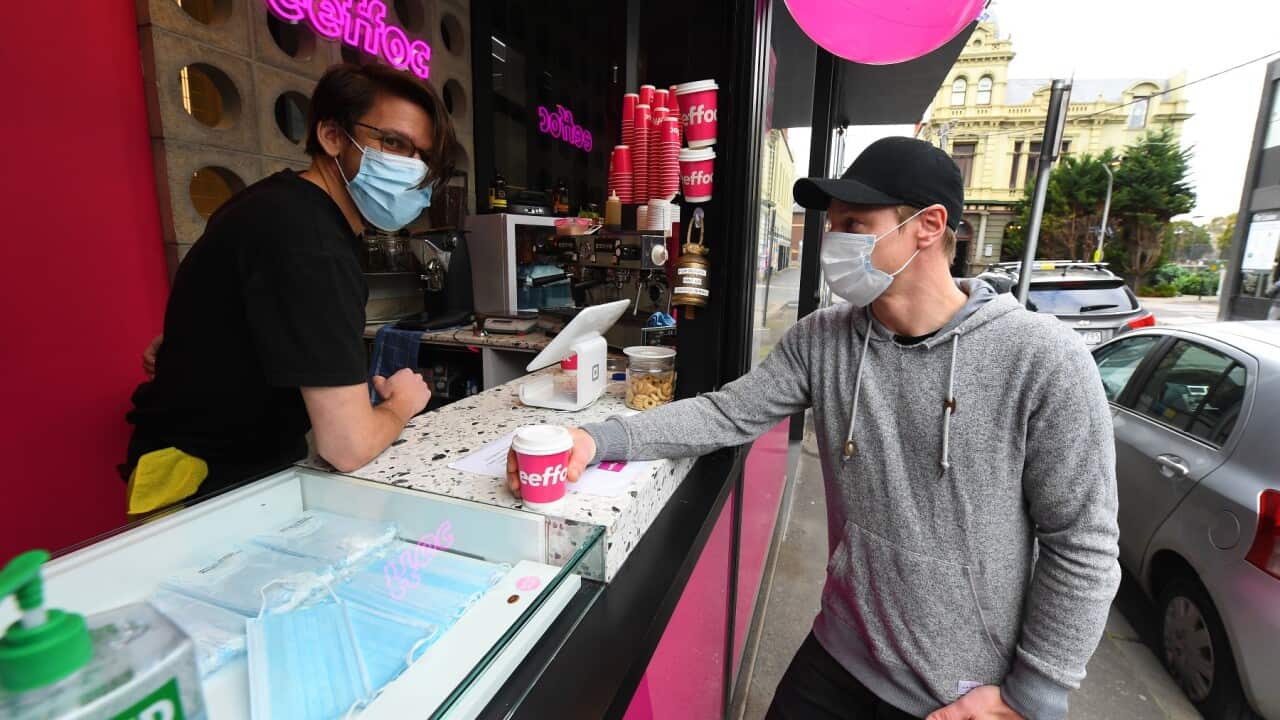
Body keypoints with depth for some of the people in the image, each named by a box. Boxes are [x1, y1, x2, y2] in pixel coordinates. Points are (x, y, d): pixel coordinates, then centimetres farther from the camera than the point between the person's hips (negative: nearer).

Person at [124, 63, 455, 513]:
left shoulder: (290, 204, 2)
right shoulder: (309, 242, -27)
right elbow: (348, 445, -29)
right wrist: (402, 403, -10)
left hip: (252, 462, 8)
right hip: (210, 491, -8)